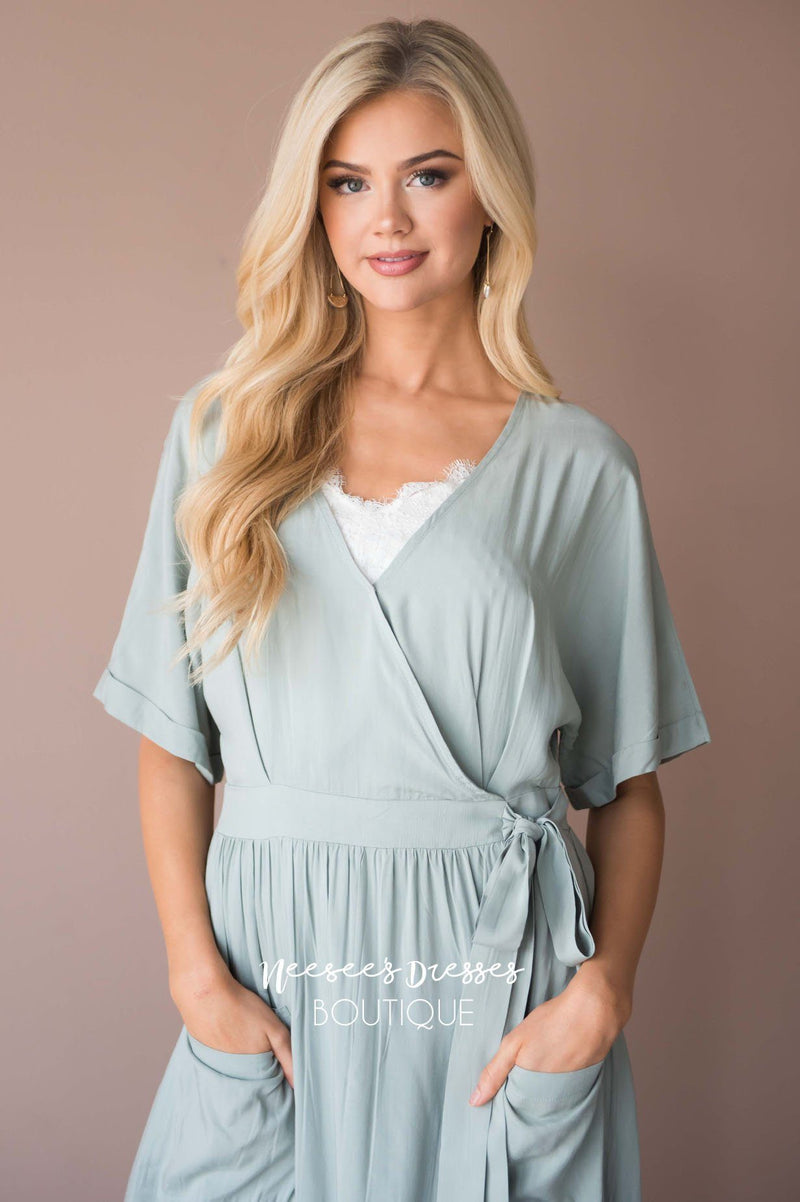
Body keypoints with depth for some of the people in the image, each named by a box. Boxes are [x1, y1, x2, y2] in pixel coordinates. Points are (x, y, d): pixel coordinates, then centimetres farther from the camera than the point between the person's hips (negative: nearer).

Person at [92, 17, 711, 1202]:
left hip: (500, 967, -1)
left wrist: (603, 986, -11)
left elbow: (629, 779, 1)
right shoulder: (225, 428, 4)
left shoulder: (577, 462, -1)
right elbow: (170, 736, 2)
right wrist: (196, 971, -6)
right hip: (273, 959, 2)